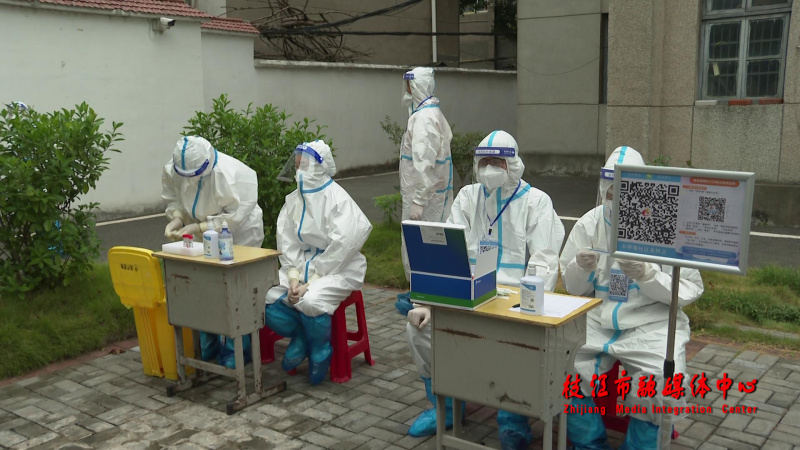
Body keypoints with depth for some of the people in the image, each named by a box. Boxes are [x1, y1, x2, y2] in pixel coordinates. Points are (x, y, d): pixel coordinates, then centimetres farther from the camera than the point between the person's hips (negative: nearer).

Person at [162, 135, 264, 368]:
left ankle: (236, 349, 12)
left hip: (239, 235, -5)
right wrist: (177, 218, -19)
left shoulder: (232, 175, -35)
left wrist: (198, 228, -31)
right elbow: (173, 198, 0)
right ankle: (207, 347, 26)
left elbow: (233, 219, -29)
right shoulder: (172, 171, -18)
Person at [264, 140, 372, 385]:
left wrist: (310, 283, -21)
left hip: (339, 269, -6)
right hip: (302, 265, 6)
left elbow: (340, 249, -19)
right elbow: (287, 243, 1)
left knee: (311, 301, -32)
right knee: (269, 301, -15)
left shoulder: (339, 199, -14)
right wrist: (294, 279, -14)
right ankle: (300, 338, 14)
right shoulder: (293, 199, 4)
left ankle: (320, 350, 0)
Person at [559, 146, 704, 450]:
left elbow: (690, 291, -5)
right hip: (596, 321, 3)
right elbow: (573, 289, 11)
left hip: (651, 325, -3)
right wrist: (582, 269, -12)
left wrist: (647, 275, -21)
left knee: (656, 389, -27)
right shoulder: (588, 224, 5)